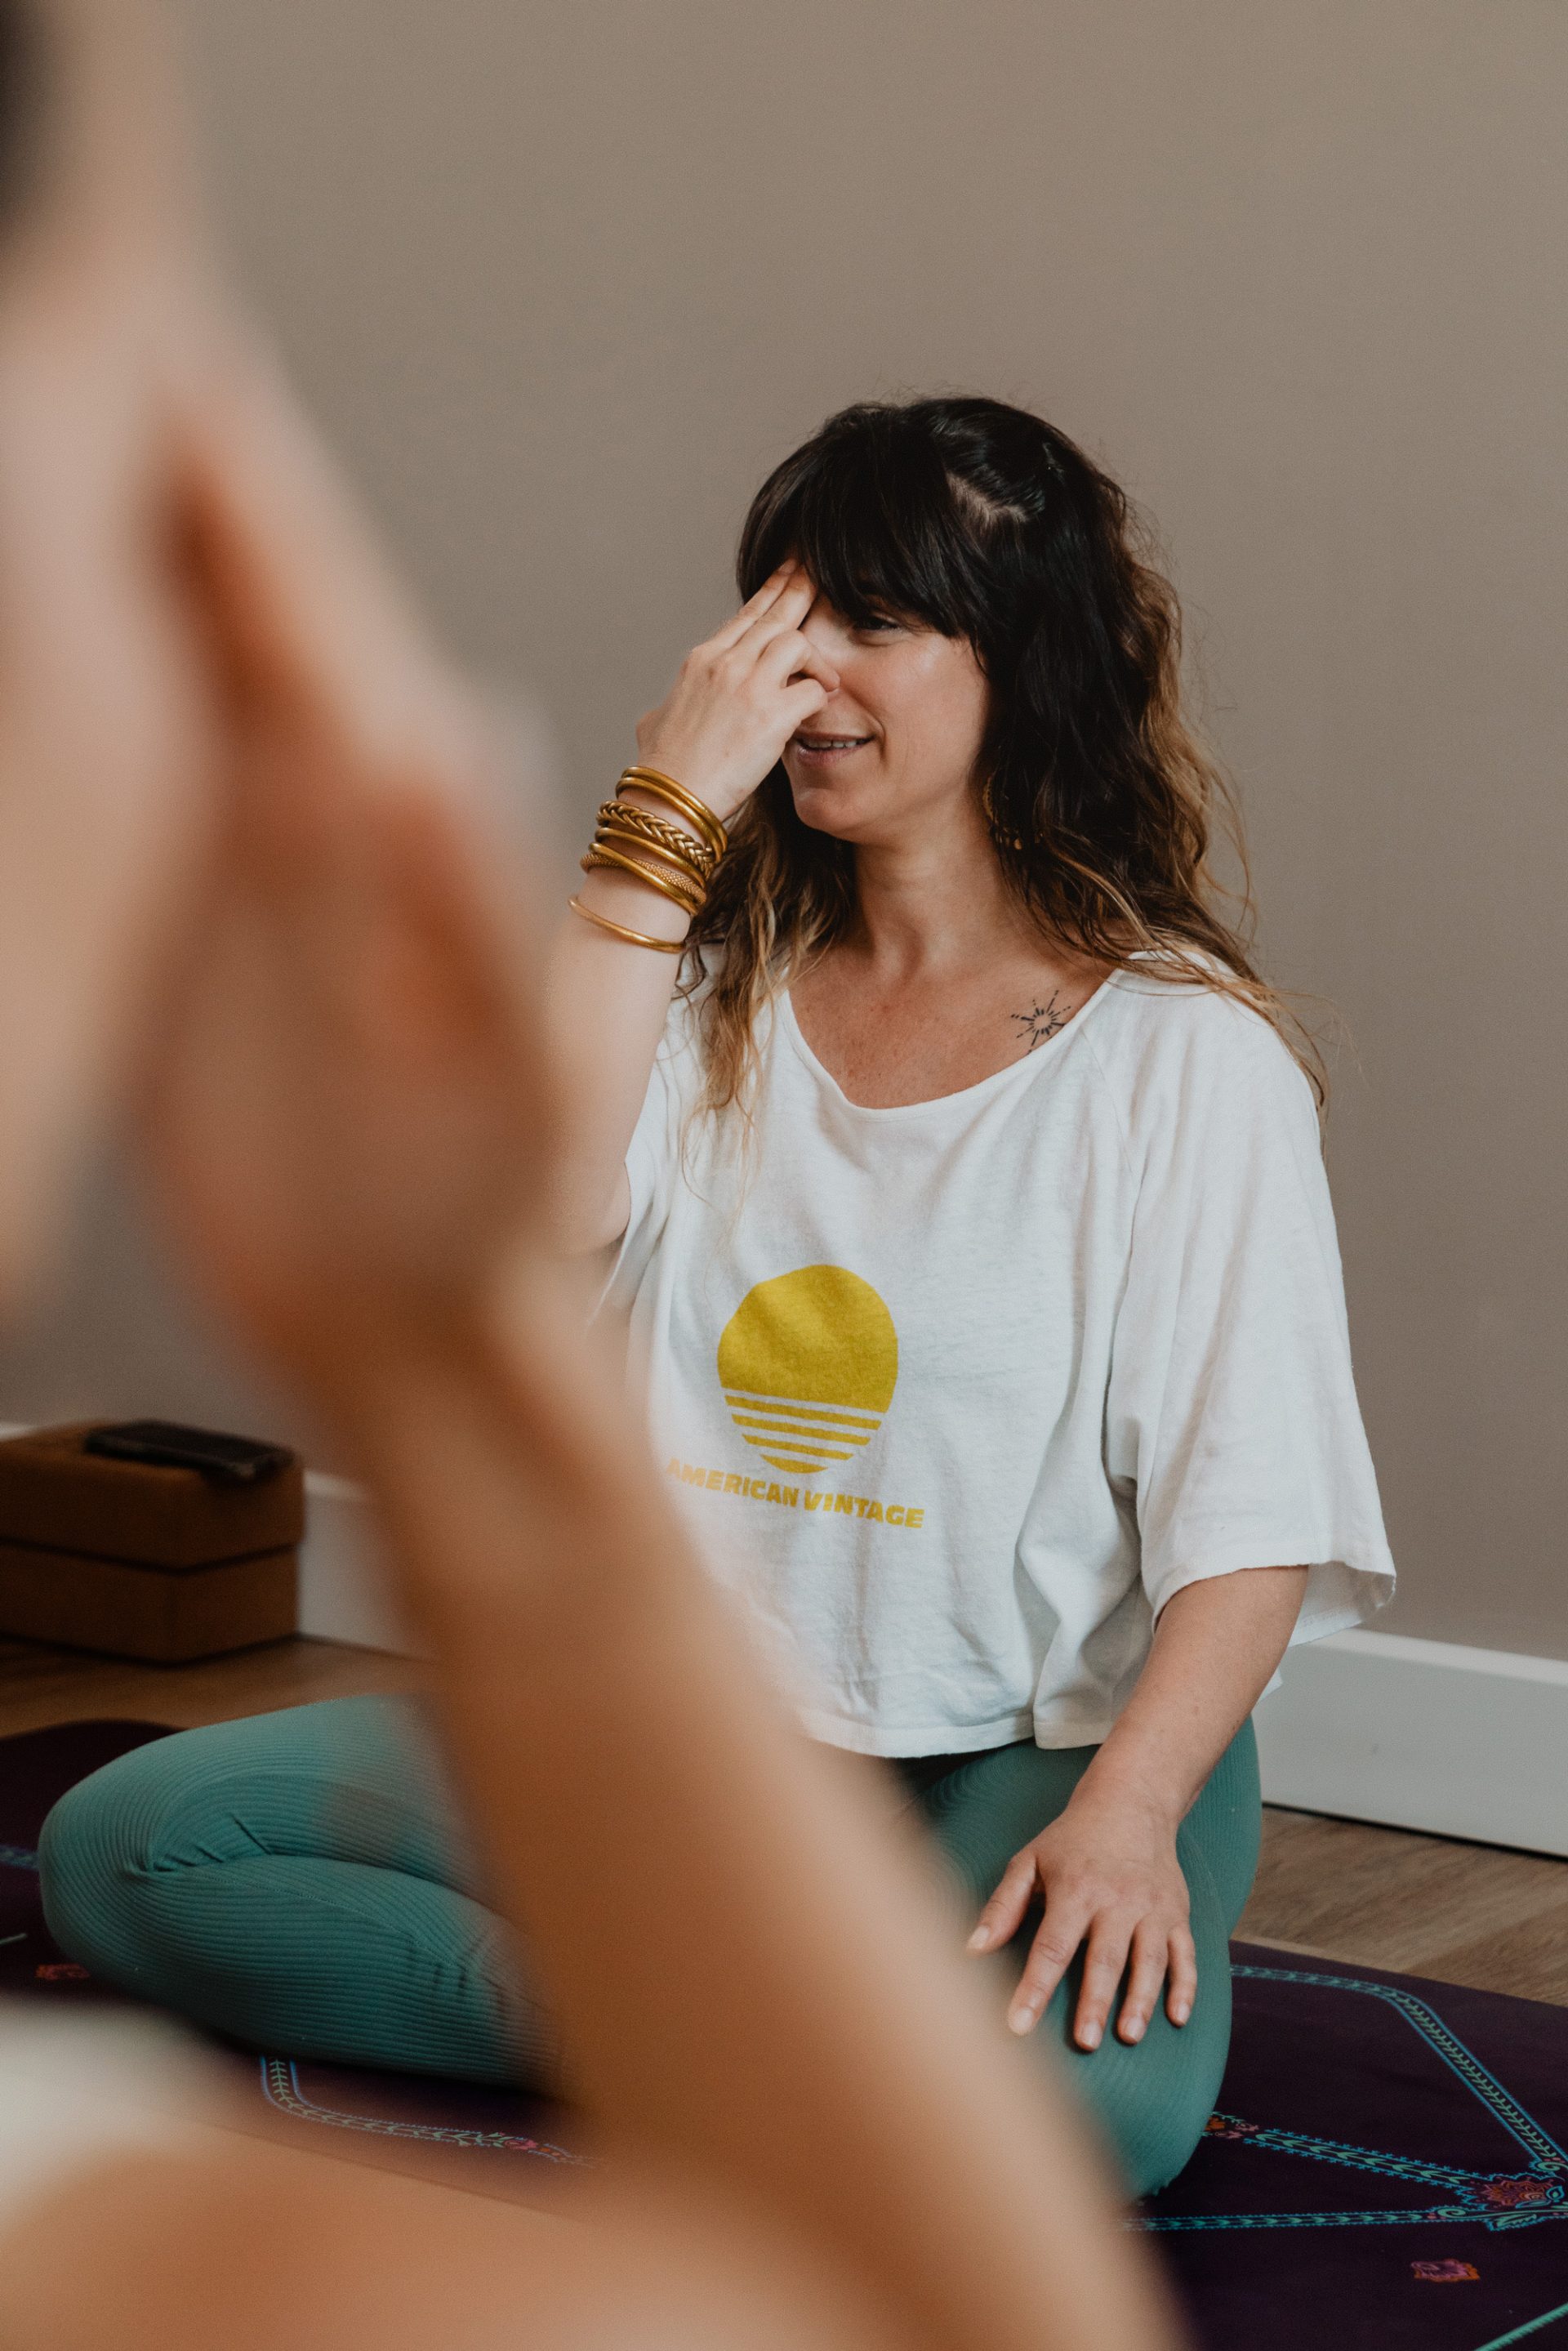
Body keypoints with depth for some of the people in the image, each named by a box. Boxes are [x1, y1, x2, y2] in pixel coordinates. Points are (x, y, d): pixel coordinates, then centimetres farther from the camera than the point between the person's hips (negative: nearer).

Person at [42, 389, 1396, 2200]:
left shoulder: (1185, 1054, -3)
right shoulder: (720, 985, 10)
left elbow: (1252, 1521, -10)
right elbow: (531, 1222, -12)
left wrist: (1125, 1813, -26)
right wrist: (665, 818, -12)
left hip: (1018, 1756, -4)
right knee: (118, 1847, -11)